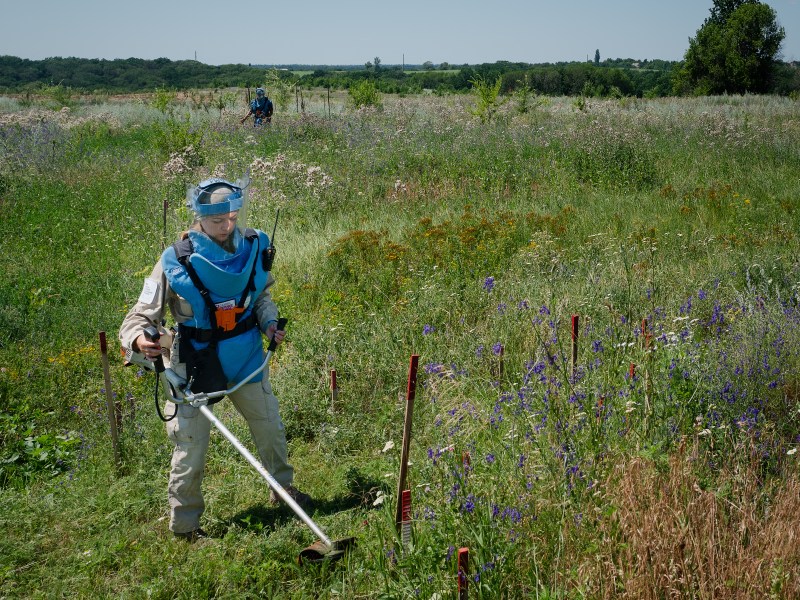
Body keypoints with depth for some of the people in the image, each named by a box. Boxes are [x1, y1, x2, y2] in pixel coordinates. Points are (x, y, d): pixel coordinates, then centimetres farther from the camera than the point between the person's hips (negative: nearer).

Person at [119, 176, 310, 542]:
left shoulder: (254, 247, -8)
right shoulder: (176, 261, -21)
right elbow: (141, 316, -18)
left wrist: (269, 322, -7)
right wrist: (138, 339, -39)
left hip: (247, 359, 4)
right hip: (196, 365, -4)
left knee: (270, 426, 20)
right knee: (191, 446, 1)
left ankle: (283, 488, 47)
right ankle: (184, 523, 22)